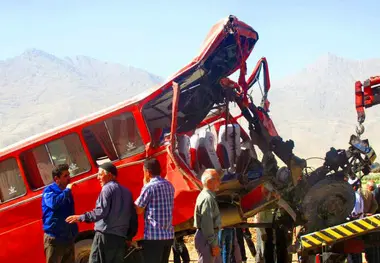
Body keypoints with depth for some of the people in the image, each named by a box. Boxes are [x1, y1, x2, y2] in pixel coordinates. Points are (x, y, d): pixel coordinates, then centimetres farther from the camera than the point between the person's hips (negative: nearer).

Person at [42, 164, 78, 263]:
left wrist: (74, 231, 17)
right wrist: (67, 190, -18)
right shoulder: (49, 190, -7)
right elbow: (54, 203, -30)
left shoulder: (67, 191, 15)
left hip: (68, 237, 7)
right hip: (54, 238, -7)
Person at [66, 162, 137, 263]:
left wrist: (81, 217, -11)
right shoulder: (126, 191, 19)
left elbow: (101, 211, -16)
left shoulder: (108, 188, -4)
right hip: (121, 238, 7)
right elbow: (133, 216, 18)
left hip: (105, 235, -7)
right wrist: (129, 236, 23)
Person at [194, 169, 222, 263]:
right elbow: (207, 224, -23)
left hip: (210, 237, 11)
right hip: (206, 239, -11)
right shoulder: (207, 198, -19)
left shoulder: (208, 195, 14)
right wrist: (213, 244, -20)